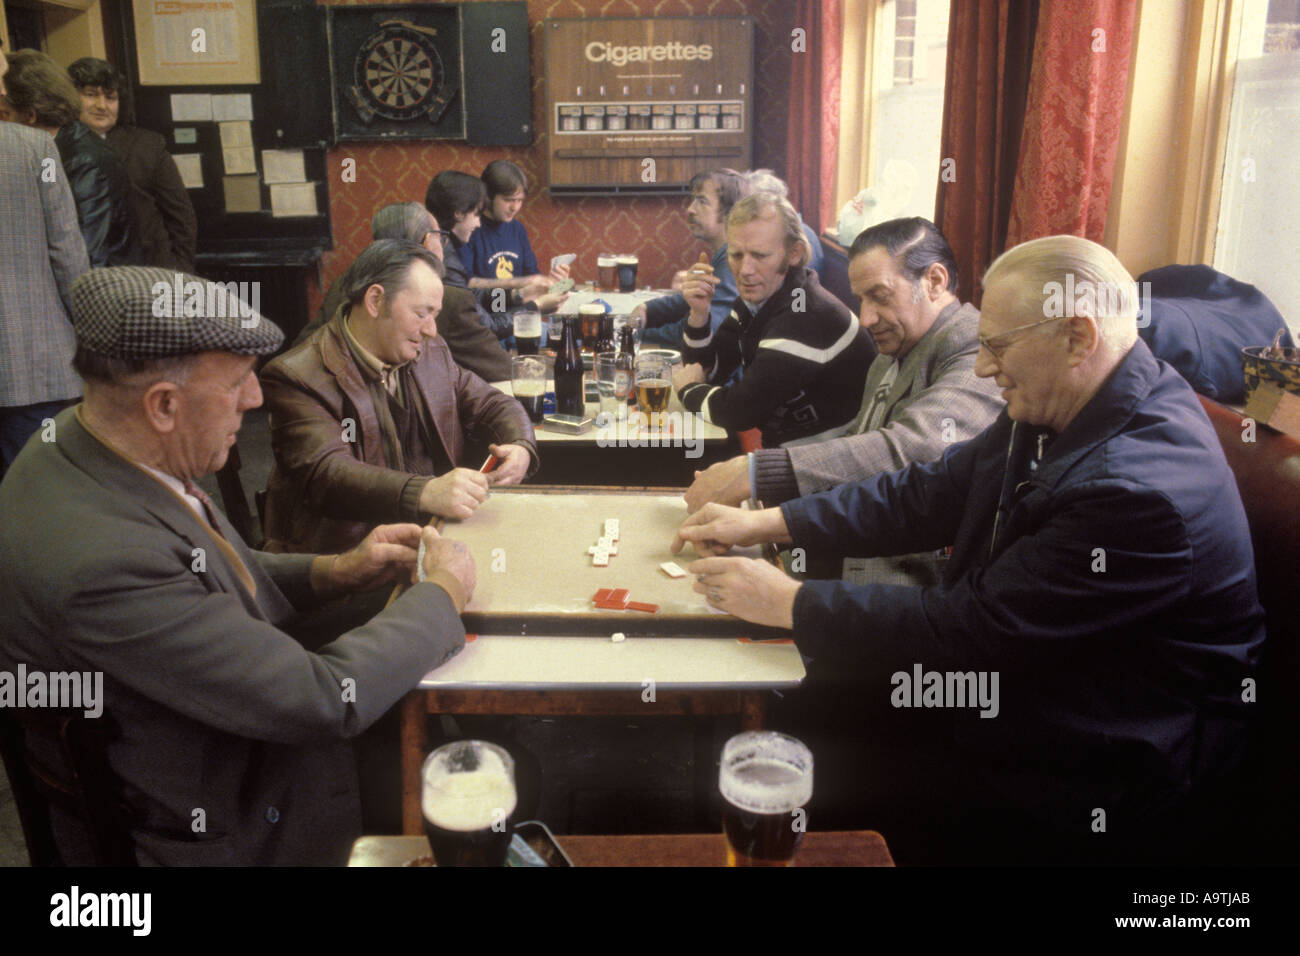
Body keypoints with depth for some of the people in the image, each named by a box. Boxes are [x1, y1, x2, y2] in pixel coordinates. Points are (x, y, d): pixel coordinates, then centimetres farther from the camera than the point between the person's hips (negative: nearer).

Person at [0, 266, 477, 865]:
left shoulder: (88, 448, -8)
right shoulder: (99, 562, -36)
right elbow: (326, 699, -31)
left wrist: (338, 571, -5)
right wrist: (445, 592, -17)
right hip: (211, 837, -8)